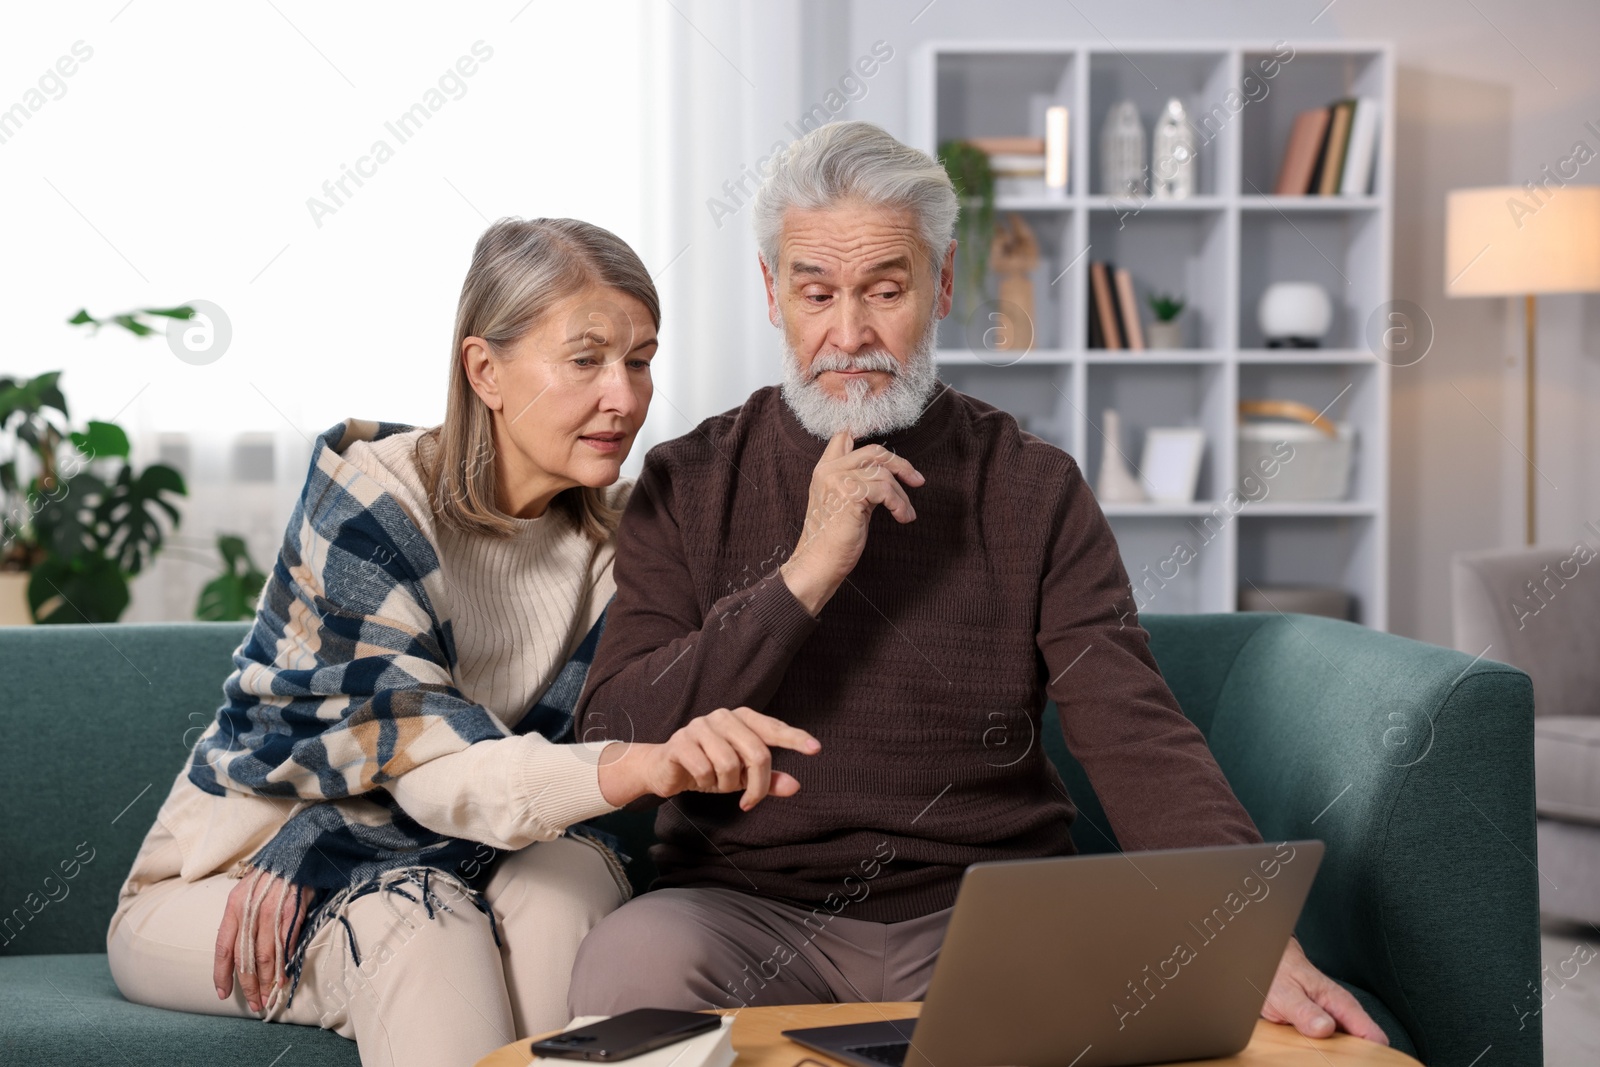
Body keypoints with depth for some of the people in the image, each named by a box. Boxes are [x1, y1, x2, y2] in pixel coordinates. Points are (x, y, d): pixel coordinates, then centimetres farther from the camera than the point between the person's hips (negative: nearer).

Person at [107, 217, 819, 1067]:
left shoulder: (617, 535, -1)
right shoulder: (371, 495, -18)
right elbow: (429, 762, -29)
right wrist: (637, 767, -48)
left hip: (410, 861, 4)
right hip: (226, 871, -4)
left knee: (568, 872, -26)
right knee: (422, 925, -33)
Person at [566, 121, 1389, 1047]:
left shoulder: (1033, 487, 4)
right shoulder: (689, 485, 5)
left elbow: (1138, 740, -6)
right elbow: (615, 741, -6)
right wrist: (807, 573, -16)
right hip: (751, 910, 0)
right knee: (630, 960, -32)